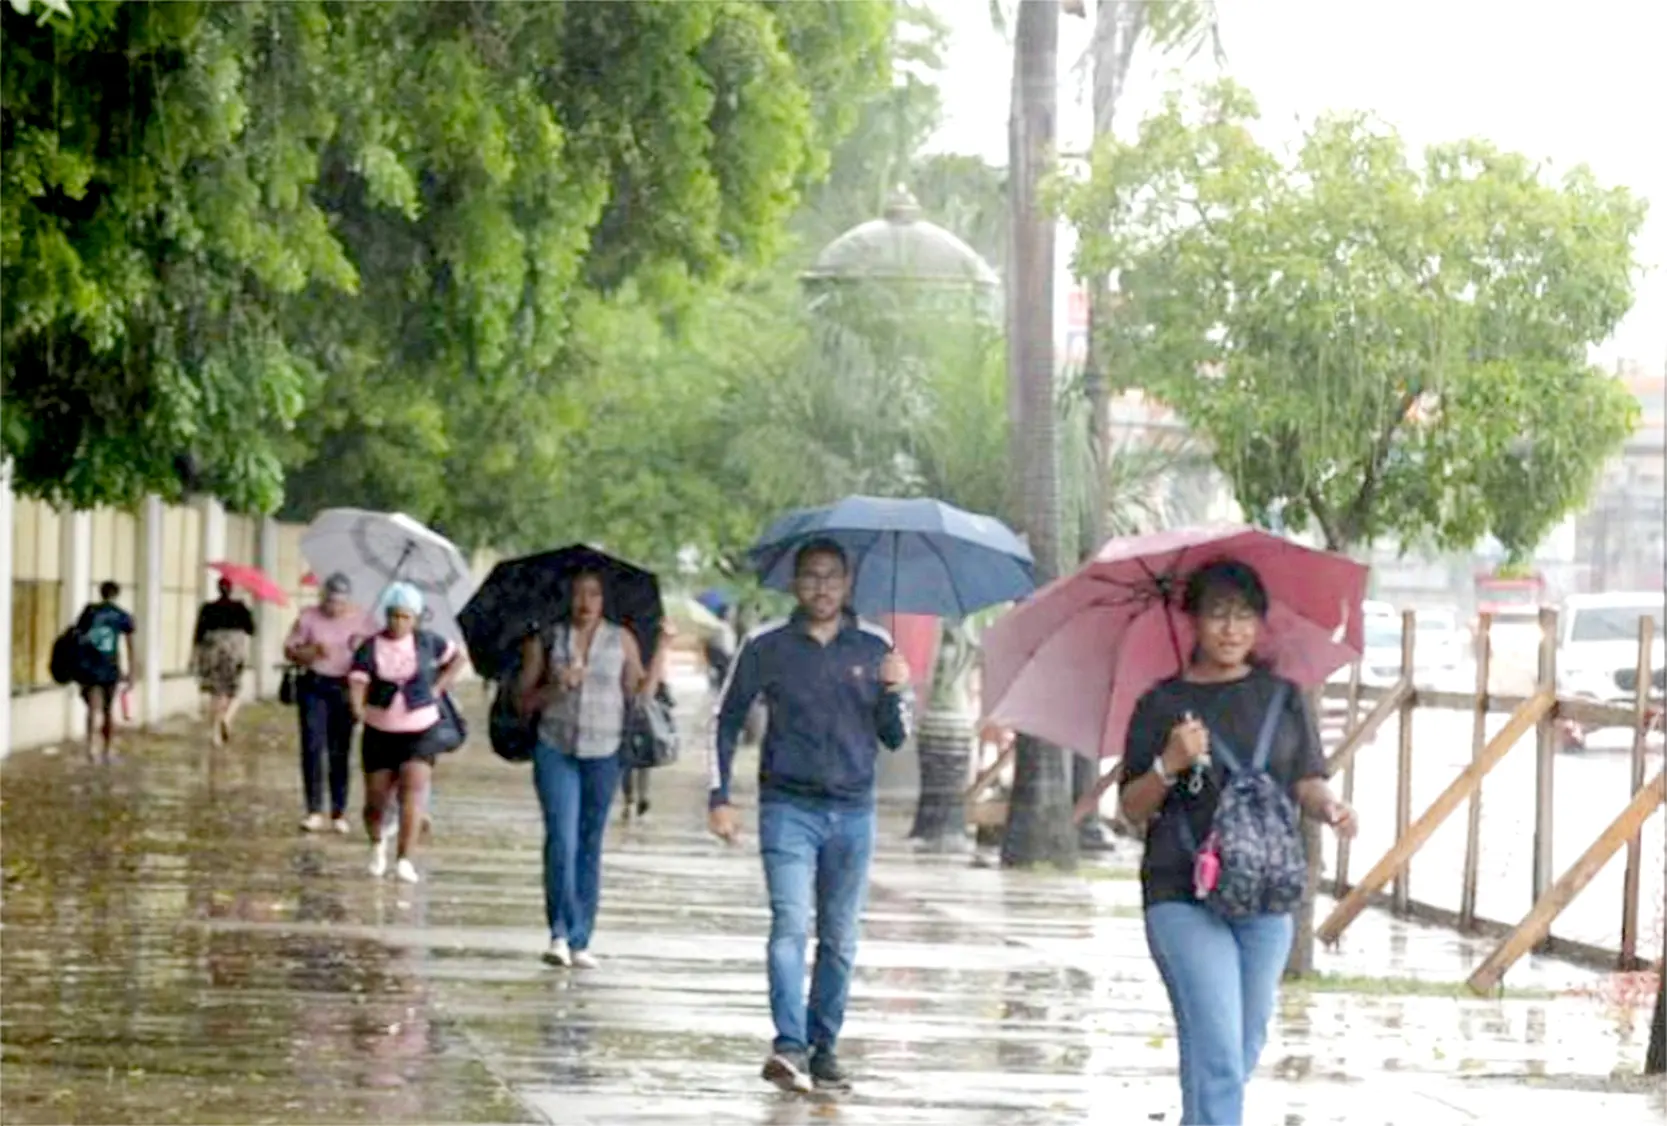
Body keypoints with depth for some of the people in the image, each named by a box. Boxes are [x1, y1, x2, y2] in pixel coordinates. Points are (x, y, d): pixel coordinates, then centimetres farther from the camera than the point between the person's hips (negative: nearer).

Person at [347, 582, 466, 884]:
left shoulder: (427, 643, -1)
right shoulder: (370, 649, -6)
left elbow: (457, 657, 14)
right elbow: (357, 681, -16)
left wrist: (439, 687, 3)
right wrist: (357, 706, -36)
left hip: (420, 732, -1)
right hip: (380, 732, 1)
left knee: (413, 790, -19)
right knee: (376, 799, 7)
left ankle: (406, 860, -21)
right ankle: (378, 842, 40)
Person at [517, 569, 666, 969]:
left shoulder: (621, 640, 8)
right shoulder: (546, 640, 5)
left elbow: (642, 693, 4)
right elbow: (524, 701, 7)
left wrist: (662, 650, -1)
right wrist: (556, 687, -11)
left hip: (603, 753, 2)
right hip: (556, 749, -1)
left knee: (590, 845, 5)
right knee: (561, 839, -16)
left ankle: (579, 941, 9)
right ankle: (560, 933, -18)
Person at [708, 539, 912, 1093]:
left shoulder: (874, 647, 6)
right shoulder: (767, 646, 2)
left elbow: (895, 738, 9)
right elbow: (728, 720, 10)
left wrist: (894, 693, -11)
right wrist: (719, 796, 3)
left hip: (852, 812, 3)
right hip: (788, 806, -3)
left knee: (840, 939, 6)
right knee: (791, 926, -17)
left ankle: (824, 1048, 15)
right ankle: (789, 1047, -26)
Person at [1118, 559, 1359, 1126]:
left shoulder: (1282, 698, 9)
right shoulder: (1161, 706, 0)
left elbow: (1307, 783, 9)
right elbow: (1133, 809, 2)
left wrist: (1329, 808, -13)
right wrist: (1169, 766, -17)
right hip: (1183, 897, -4)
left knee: (1246, 1046, 12)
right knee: (1217, 1057, -13)